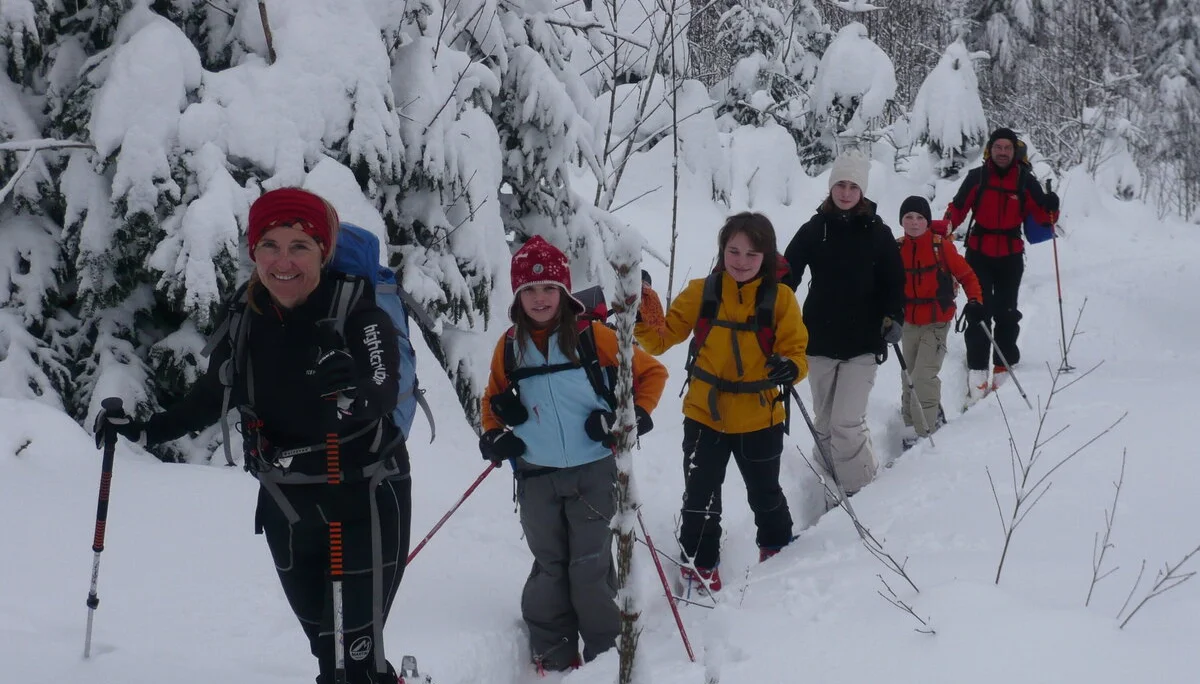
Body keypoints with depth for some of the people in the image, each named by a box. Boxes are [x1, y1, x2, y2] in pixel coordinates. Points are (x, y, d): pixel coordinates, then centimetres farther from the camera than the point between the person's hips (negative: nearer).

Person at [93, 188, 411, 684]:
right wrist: (144, 430, 10)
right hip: (285, 510, 5)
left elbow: (381, 397, -32)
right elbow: (208, 398, 16)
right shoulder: (245, 324, 0)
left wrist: (350, 396, -52)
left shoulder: (358, 312, -16)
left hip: (365, 507, -5)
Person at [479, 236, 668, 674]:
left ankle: (603, 652, 16)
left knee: (590, 564, 2)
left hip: (592, 471, -3)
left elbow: (651, 372, 1)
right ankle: (552, 653, 23)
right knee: (549, 565, 12)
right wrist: (494, 436, 3)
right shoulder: (509, 346, 3)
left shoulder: (591, 336, -7)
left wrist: (635, 417, -9)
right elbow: (494, 399, 20)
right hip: (537, 476, 3)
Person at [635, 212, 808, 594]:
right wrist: (641, 320, -25)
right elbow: (662, 338, -5)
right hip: (705, 416, 0)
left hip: (760, 419, 0)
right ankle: (701, 567, 24)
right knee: (700, 497, 5)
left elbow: (796, 351, -8)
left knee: (764, 494, 22)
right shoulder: (700, 293, -7)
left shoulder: (780, 298, -10)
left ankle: (778, 551, 48)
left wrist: (790, 368, -31)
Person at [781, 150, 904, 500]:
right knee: (824, 424, 10)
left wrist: (893, 318, -9)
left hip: (863, 342, -2)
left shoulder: (877, 232, 0)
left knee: (846, 423, -11)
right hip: (819, 340, 2)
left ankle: (860, 493, 2)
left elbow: (894, 281, 5)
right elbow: (787, 275, -1)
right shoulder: (814, 230, 0)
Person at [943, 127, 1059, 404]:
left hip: (1011, 256, 1)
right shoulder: (977, 177, -4)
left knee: (1006, 312, 9)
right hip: (979, 253, -1)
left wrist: (1051, 207, -22)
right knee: (979, 312, -5)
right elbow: (958, 208, -2)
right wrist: (945, 228, -21)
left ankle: (1004, 367, 18)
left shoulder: (1025, 181, -3)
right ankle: (977, 371, -5)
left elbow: (1042, 216, -1)